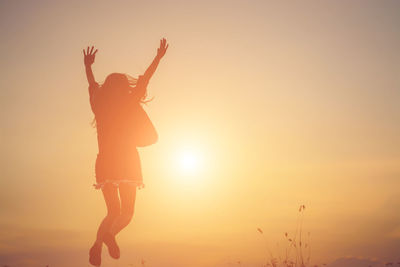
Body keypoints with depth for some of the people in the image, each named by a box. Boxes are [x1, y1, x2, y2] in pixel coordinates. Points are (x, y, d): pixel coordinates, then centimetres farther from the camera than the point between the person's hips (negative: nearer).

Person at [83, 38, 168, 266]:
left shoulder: (99, 105, 8)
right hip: (127, 162, -4)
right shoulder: (129, 104, -1)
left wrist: (88, 66, 43)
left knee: (113, 211, 14)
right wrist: (159, 58, 17)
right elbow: (145, 79, 7)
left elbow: (92, 85, 26)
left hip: (105, 162, 4)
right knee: (127, 212, 3)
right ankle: (109, 235, -26)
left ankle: (98, 246, -3)